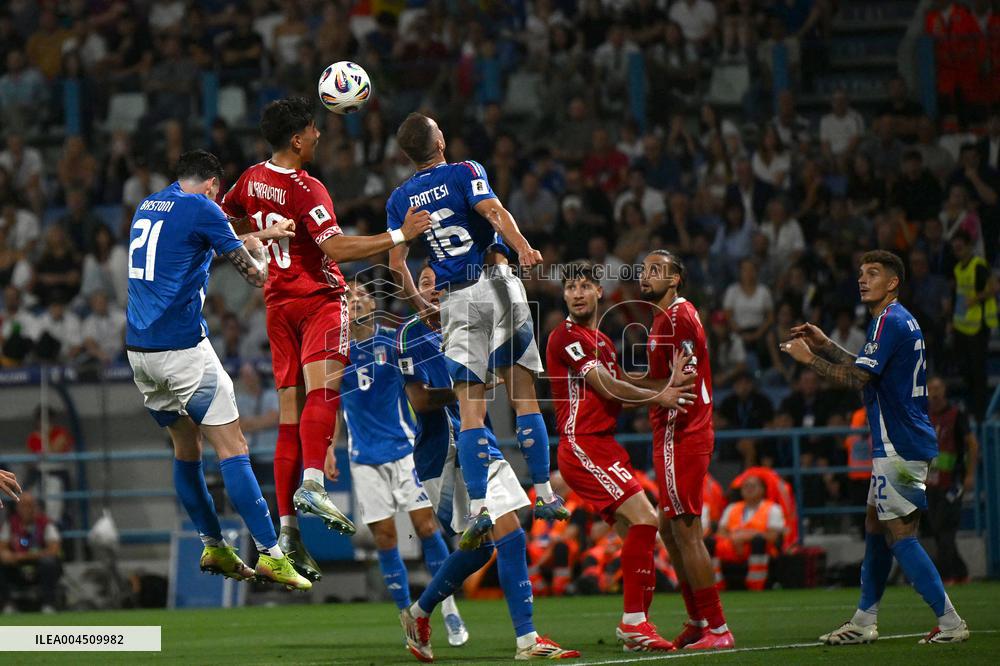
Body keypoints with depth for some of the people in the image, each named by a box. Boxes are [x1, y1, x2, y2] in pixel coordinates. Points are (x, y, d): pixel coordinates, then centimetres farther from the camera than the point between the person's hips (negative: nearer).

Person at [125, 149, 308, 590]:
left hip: (138, 350, 8)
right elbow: (256, 274, -1)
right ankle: (270, 554, -12)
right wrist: (259, 253, 22)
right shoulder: (202, 209, -5)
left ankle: (213, 546, 20)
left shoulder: (148, 207, 17)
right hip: (182, 347, -8)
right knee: (231, 449, -7)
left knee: (186, 447, 18)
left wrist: (250, 238, 40)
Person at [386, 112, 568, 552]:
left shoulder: (400, 199, 11)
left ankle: (478, 510, -13)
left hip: (455, 301, 2)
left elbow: (396, 264, 7)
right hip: (496, 285, -2)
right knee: (524, 396, 4)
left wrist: (419, 305, 21)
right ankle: (545, 496, 4)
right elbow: (492, 210, -17)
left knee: (470, 410, -1)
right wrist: (522, 248, -30)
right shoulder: (465, 173, 2)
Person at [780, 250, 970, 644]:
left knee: (900, 534, -11)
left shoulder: (889, 321, -14)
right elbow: (868, 370, 29)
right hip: (899, 444, 11)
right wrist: (825, 345, 24)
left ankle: (950, 622, -13)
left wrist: (809, 358, -8)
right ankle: (864, 622, 21)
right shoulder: (899, 320, 18)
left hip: (899, 445, -11)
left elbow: (858, 377, -20)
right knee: (875, 525, 15)